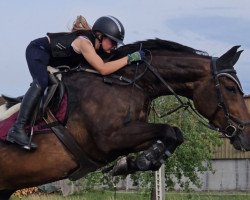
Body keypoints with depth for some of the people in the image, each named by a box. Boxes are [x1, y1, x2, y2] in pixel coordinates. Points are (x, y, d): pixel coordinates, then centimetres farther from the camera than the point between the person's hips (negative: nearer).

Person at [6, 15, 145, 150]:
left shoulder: (96, 44, -3)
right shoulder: (84, 43, -29)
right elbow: (103, 69, -38)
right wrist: (129, 58, -36)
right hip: (38, 50, -11)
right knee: (41, 82, -31)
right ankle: (17, 129, -40)